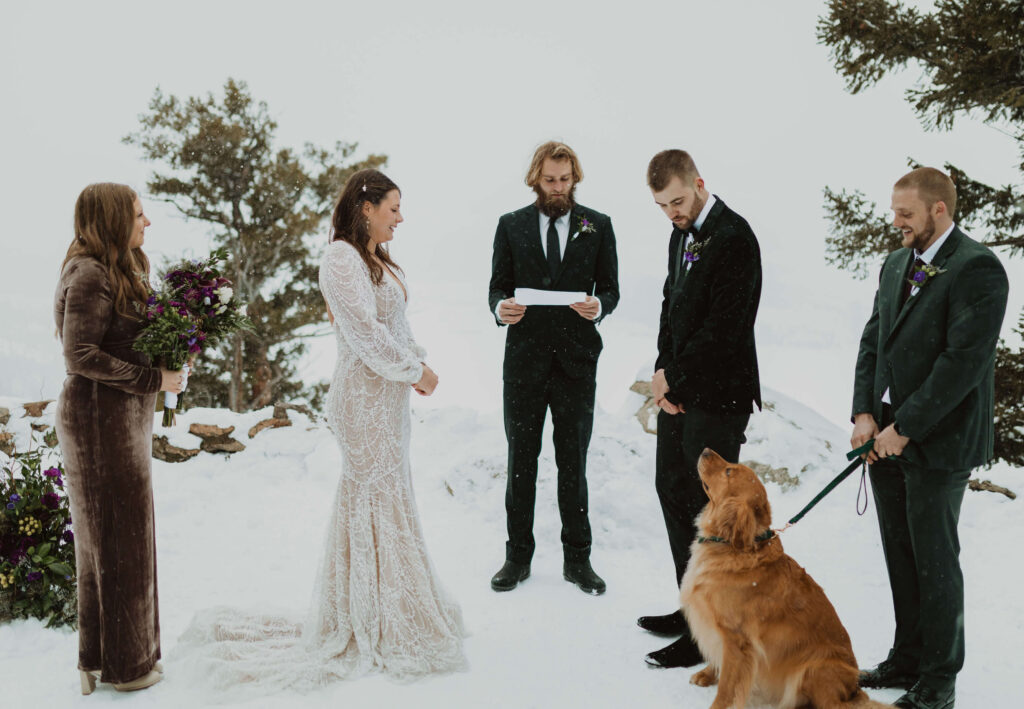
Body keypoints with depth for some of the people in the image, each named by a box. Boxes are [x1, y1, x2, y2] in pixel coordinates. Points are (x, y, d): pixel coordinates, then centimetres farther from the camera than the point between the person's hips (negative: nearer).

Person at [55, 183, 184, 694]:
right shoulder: (90, 276, -16)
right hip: (101, 420, -10)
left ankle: (100, 658, 30)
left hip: (122, 419, 10)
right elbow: (80, 356, -22)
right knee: (118, 540, 1)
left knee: (110, 539, 17)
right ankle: (124, 665, 15)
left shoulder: (118, 273, 14)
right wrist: (154, 378, -20)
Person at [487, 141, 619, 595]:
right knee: (520, 462, 7)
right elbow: (498, 285, 6)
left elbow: (610, 287, 5)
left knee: (573, 464, 7)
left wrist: (598, 306, -18)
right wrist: (500, 308, -18)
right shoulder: (511, 226, 7)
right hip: (524, 360, 1)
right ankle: (518, 556, 20)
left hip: (576, 359, 0)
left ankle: (577, 559, 18)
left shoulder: (598, 226, 6)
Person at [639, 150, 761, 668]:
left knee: (708, 508, -3)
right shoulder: (682, 234, 13)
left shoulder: (732, 238, -17)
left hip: (717, 396, -10)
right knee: (672, 490, 17)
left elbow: (724, 326, -22)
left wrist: (674, 375, -13)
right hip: (679, 389, 10)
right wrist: (663, 373, 3)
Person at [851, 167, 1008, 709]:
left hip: (937, 441, -7)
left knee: (934, 561, 4)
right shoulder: (896, 265, 12)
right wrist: (865, 414, -1)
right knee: (900, 557, 15)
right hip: (887, 436, 7)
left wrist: (904, 429, -17)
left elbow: (965, 360, -20)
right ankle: (907, 659, 30)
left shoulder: (977, 269, -14)